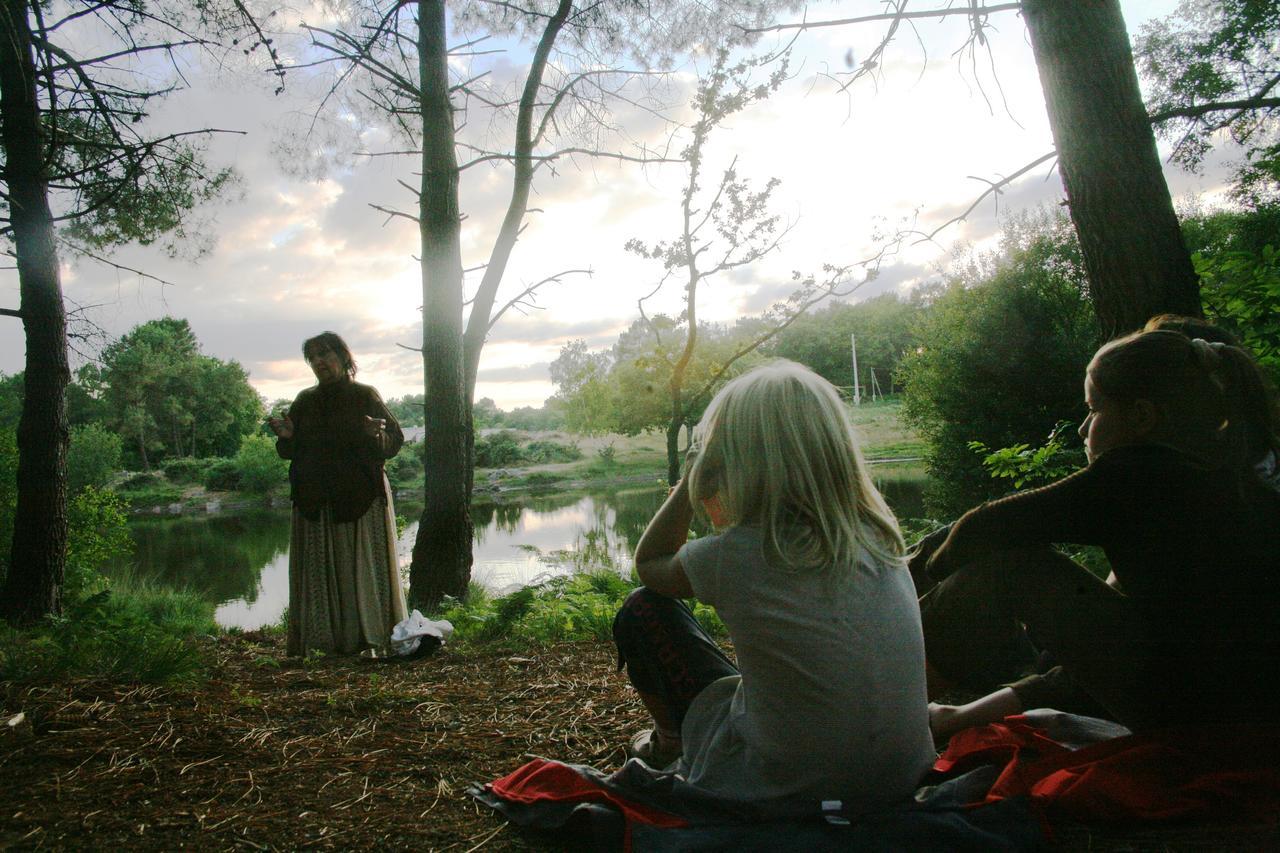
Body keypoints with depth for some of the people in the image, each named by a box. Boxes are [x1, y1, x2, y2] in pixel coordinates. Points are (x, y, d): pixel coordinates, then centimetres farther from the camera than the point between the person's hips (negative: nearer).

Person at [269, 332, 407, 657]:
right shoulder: (304, 402, 13)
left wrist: (375, 436, -23)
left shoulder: (365, 396, 2)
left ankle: (367, 637, 2)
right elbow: (289, 452, 13)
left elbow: (395, 440, -2)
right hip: (315, 499, 3)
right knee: (318, 567, 0)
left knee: (361, 566, -3)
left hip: (360, 497, -3)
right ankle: (322, 638, 4)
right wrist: (286, 436, -8)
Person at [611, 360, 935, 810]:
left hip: (779, 794, -5)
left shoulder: (733, 556, -22)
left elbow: (648, 563, 1)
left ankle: (669, 739, 34)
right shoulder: (878, 536, -6)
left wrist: (693, 473, -1)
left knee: (643, 610, 8)